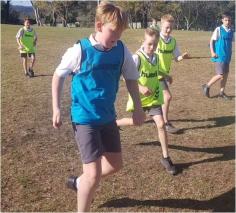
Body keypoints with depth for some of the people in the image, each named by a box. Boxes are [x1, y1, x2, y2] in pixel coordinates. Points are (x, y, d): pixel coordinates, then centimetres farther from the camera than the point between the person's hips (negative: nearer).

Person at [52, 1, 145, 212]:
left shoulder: (122, 50, -6)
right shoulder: (80, 50, -17)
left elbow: (131, 78, 9)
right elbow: (58, 76, -4)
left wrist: (138, 108, 7)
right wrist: (56, 109, -5)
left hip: (108, 116, 6)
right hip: (84, 118, -6)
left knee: (115, 164, 17)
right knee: (94, 174, -8)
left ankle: (79, 182, 42)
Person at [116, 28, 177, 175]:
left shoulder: (156, 57, 0)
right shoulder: (137, 57, -20)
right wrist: (140, 88, -35)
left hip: (153, 97, 4)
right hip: (139, 97, -4)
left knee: (161, 124, -8)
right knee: (136, 122, 15)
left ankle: (166, 158, 4)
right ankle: (114, 123, 49)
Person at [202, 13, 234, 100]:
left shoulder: (231, 31, 8)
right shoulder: (218, 29, -8)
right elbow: (212, 41, -7)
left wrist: (229, 55, 18)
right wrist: (212, 52, -15)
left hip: (227, 57, 6)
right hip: (219, 57, -6)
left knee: (225, 74, 9)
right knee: (220, 75, -10)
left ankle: (222, 92, 21)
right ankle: (207, 86, 9)